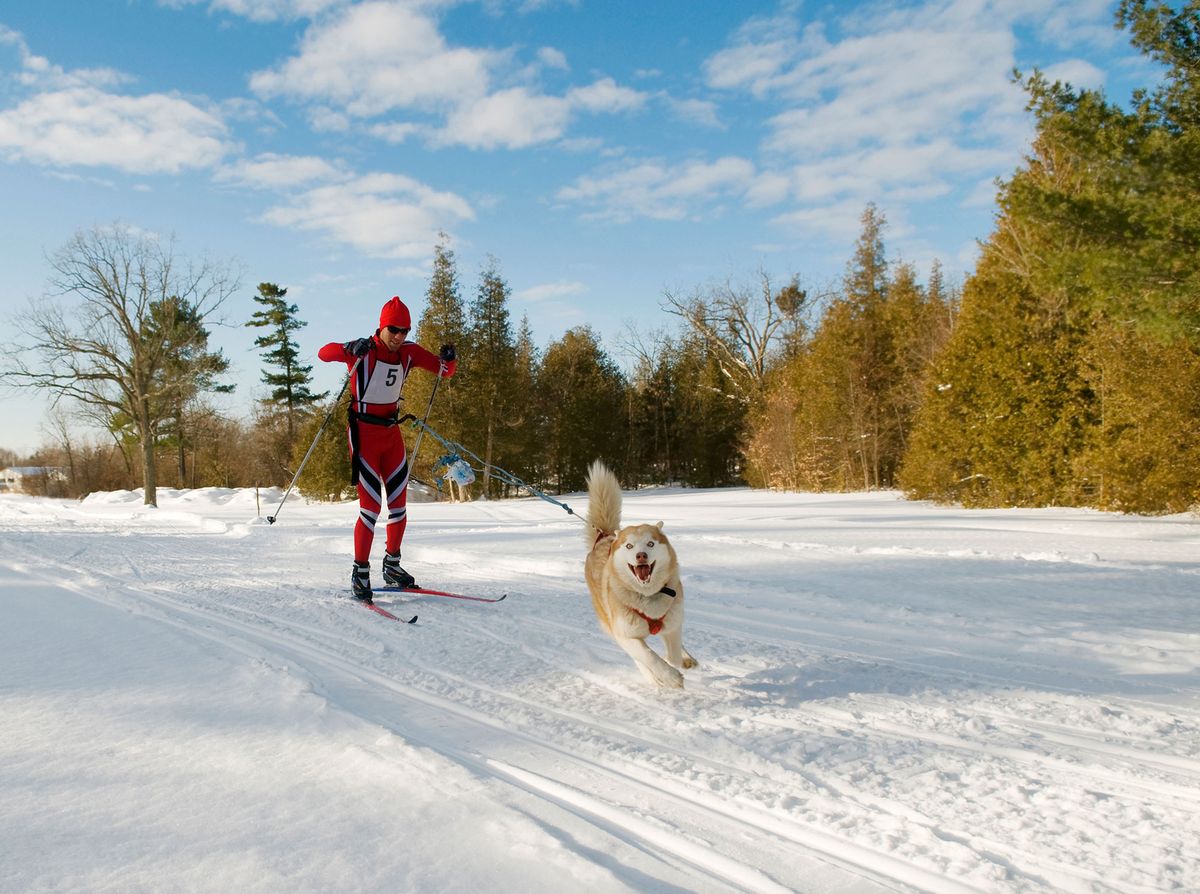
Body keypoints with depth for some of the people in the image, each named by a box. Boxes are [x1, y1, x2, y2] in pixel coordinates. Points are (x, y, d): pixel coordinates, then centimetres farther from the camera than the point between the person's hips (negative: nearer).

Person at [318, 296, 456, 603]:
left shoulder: (409, 352, 2)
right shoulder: (364, 350, -12)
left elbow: (444, 370, 6)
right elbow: (324, 353, -24)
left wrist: (448, 359, -17)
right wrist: (349, 349, -43)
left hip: (392, 432, 6)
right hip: (365, 433, -6)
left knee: (399, 502, 8)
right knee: (371, 505, -9)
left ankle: (392, 566, 23)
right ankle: (360, 572, 2)